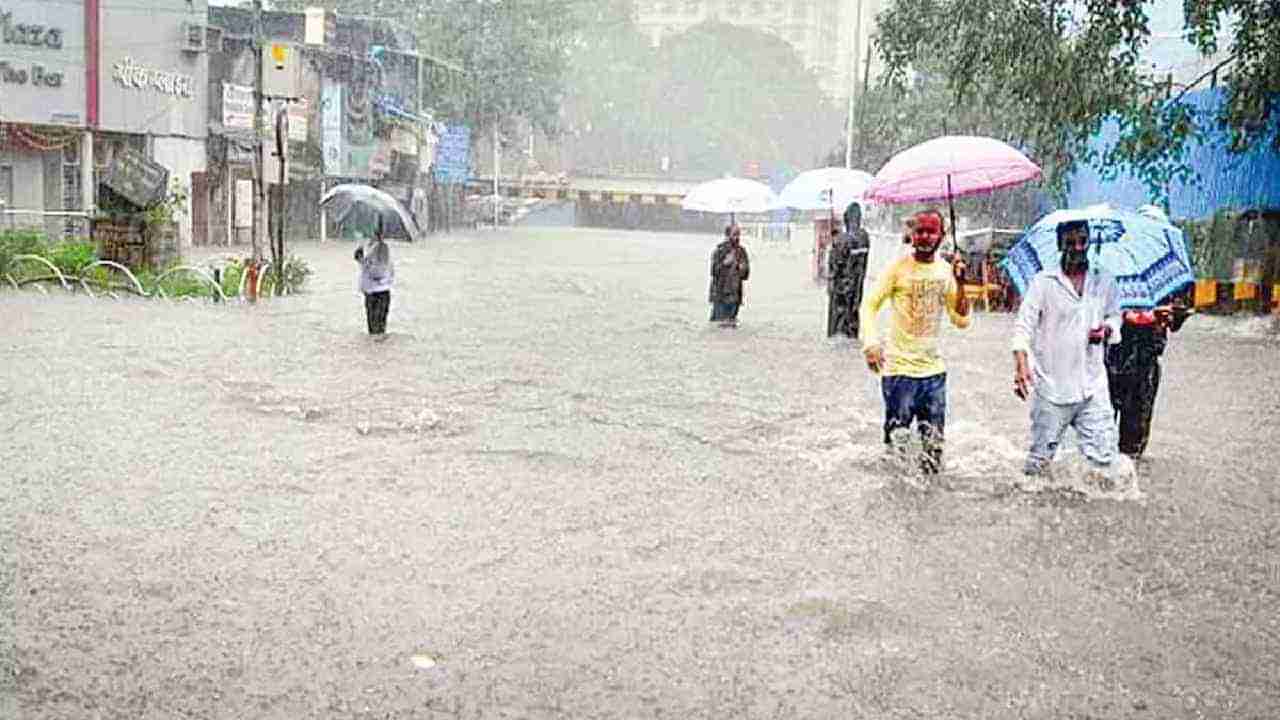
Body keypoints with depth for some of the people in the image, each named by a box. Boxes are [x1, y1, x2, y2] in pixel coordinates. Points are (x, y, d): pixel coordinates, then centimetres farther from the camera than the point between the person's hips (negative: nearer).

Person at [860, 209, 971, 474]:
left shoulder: (946, 270, 6)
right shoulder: (899, 268, -6)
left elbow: (961, 321, 4)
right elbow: (869, 305, -4)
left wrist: (960, 283, -9)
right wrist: (870, 343, -20)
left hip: (934, 369, 4)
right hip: (898, 368, -4)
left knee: (934, 443, 9)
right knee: (895, 442, -4)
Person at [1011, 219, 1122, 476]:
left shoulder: (1104, 282, 8)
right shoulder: (1043, 281, -3)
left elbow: (1115, 315, 22)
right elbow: (1024, 324, -7)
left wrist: (1107, 329, -3)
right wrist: (1021, 364, -22)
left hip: (1093, 386, 3)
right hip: (1052, 387, -3)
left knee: (1103, 457, 1)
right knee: (1041, 457, 4)